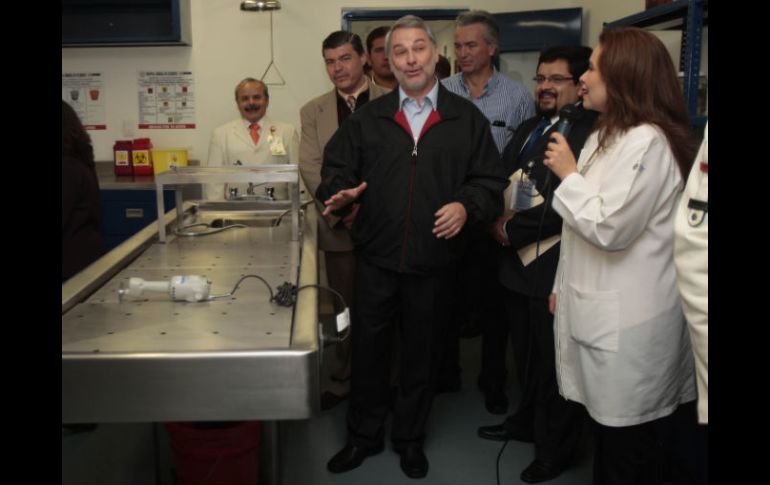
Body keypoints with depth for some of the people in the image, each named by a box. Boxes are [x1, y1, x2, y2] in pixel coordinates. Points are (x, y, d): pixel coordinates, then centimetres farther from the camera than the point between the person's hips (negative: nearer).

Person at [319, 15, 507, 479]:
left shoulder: (467, 118, 2)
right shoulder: (368, 118, 6)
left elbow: (491, 181, 1)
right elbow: (337, 167, 6)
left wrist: (467, 205, -17)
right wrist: (340, 193, -15)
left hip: (435, 261, -1)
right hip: (376, 257, 1)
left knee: (423, 352, 13)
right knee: (368, 348, 11)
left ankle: (411, 438, 33)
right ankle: (364, 435, 31)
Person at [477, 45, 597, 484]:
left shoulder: (591, 132, -15)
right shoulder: (530, 128, 14)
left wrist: (515, 230, -13)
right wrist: (499, 220, -4)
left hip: (555, 267, -8)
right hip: (519, 263, 8)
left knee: (554, 361, 6)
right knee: (525, 353, 22)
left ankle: (555, 448, 26)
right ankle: (528, 420, 43)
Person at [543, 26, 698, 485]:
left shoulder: (648, 141, -18)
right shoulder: (607, 135, 14)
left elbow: (610, 228, -23)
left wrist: (568, 175, -11)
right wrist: (564, 285, 19)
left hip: (628, 323, -9)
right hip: (602, 311, 10)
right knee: (608, 434, 20)